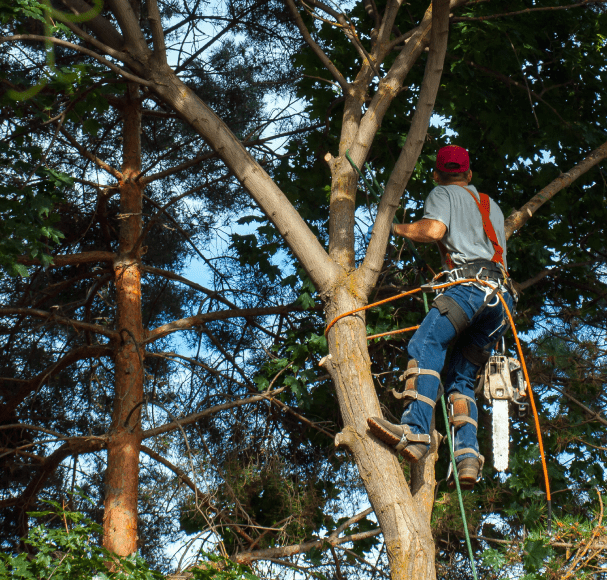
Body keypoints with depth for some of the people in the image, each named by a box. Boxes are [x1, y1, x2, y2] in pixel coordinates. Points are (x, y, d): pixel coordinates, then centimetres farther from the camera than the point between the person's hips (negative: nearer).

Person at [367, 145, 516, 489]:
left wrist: (399, 229, 11)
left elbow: (433, 230, -6)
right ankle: (468, 457, -13)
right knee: (462, 377, 6)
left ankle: (415, 432, -45)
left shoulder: (445, 193, 14)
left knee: (426, 344, -24)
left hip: (473, 283, -7)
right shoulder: (493, 206, 35)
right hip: (503, 296, 8)